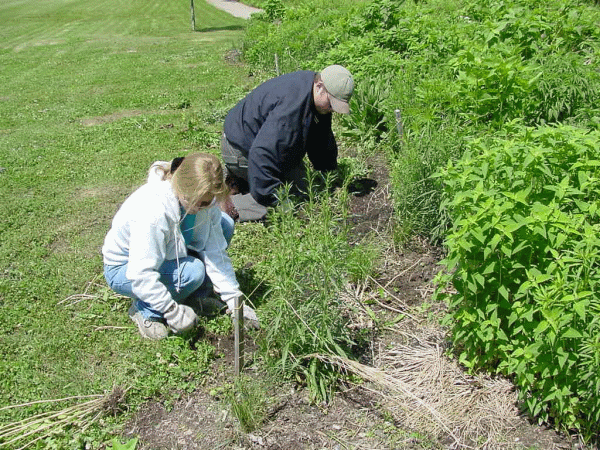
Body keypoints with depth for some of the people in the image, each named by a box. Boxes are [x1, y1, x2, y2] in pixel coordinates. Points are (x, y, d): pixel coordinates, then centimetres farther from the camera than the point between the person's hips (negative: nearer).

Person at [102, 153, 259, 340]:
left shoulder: (202, 198, -18)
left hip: (167, 254, 7)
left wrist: (233, 298, -13)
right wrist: (173, 311, -32)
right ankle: (145, 310, -6)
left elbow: (215, 251, -11)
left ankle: (196, 297, 3)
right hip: (125, 269, -7)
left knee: (224, 225, -8)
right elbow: (141, 275, -36)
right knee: (192, 271, -33)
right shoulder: (153, 212, -39)